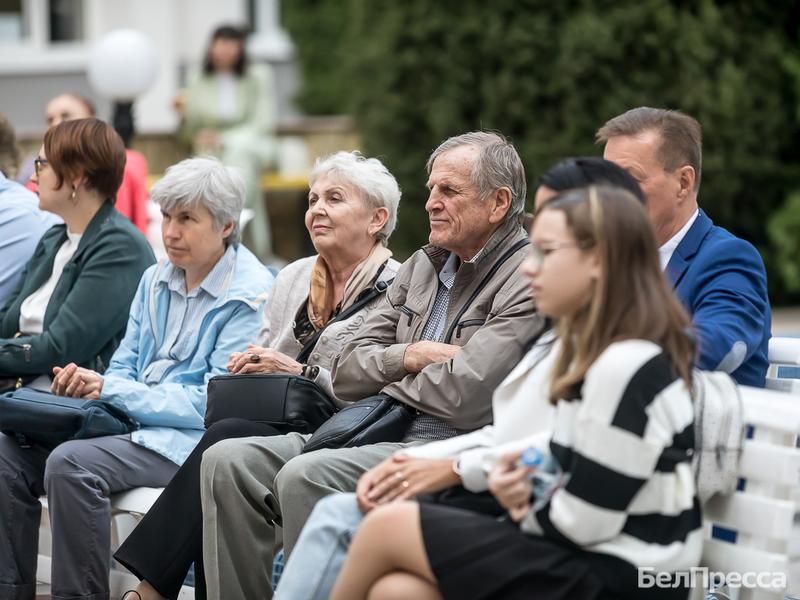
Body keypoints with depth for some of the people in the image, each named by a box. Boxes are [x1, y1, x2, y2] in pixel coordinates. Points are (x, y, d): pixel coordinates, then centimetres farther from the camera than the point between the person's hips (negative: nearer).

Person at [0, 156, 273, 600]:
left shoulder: (249, 295, -10)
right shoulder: (156, 280, 15)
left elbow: (214, 402, -15)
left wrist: (110, 390, -15)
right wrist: (85, 384, -7)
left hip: (189, 441, -8)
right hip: (131, 422, 8)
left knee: (71, 464, -31)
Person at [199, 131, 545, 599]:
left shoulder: (528, 280, -7)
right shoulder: (422, 266, 20)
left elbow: (465, 396, -17)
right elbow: (347, 372, 16)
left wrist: (390, 384, 2)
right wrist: (409, 357, -4)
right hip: (376, 433, 8)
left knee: (304, 476, -31)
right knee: (228, 462, -9)